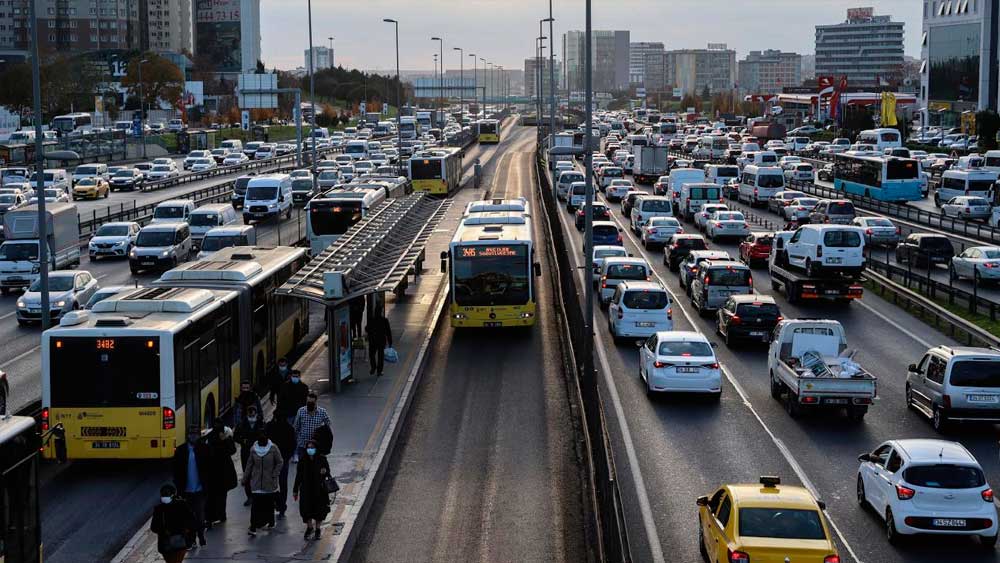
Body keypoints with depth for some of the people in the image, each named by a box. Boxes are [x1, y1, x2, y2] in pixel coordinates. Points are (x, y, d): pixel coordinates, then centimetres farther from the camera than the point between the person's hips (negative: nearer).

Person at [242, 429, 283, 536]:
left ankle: (270, 522, 31)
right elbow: (249, 464, 9)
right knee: (255, 504, -7)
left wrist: (274, 474, -11)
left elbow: (280, 462, -2)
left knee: (269, 503, 11)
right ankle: (253, 527, -9)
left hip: (270, 482, -1)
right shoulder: (253, 449, 1)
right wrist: (245, 479, 10)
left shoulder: (273, 448, -7)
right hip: (256, 481, 1)